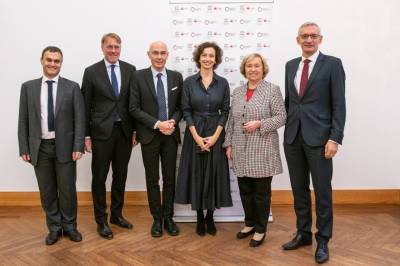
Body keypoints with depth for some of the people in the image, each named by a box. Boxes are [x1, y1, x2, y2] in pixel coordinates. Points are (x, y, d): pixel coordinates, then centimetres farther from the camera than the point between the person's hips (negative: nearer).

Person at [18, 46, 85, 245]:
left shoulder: (72, 87, 0)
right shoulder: (28, 87, 5)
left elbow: (79, 119, -4)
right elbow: (23, 120, 5)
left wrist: (78, 146, -11)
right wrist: (24, 148, 1)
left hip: (65, 146, -2)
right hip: (40, 147, 2)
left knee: (67, 189, 6)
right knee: (47, 191, 10)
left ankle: (69, 226, 24)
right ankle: (54, 227, 26)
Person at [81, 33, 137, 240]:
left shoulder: (130, 70, 4)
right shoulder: (91, 72, -2)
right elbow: (86, 106, -1)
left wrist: (136, 130, 3)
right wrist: (86, 135, -4)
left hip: (124, 131, 3)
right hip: (101, 131, -2)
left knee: (120, 176, 13)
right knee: (99, 177, 5)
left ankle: (117, 214, 30)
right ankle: (101, 220, 20)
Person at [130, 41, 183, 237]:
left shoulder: (176, 77, 4)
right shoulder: (139, 76, -3)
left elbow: (180, 106, 8)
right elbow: (134, 108, -7)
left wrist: (173, 121, -13)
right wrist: (157, 124, -15)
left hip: (171, 135, 2)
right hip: (149, 135, -2)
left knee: (170, 178, 9)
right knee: (152, 179, 7)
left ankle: (168, 217, 24)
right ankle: (157, 219, 22)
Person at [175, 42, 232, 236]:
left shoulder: (222, 83, 3)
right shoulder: (189, 82, 1)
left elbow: (225, 111, 1)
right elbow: (186, 111, -2)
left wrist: (215, 136, -9)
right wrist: (196, 137, -11)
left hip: (216, 135, 1)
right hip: (194, 134, 0)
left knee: (214, 175, 5)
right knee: (197, 175, 4)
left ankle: (210, 217, 20)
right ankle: (200, 218, 19)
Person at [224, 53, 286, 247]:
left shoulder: (272, 90, -3)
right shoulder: (237, 92, 12)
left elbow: (281, 117, -7)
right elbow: (231, 120, 14)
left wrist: (259, 124, -19)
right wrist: (229, 144, 9)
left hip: (262, 150, -5)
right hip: (241, 151, 5)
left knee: (261, 192, 6)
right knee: (245, 191, 14)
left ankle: (261, 229, 21)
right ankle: (250, 223, 32)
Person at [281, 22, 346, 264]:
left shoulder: (332, 64, -2)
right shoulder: (291, 65, 13)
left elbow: (339, 105, -7)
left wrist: (335, 138, -14)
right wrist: (287, 130, 12)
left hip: (318, 137, -4)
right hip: (293, 136, 5)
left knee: (322, 191, 4)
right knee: (299, 189, 12)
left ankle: (323, 241, 20)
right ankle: (303, 234, 28)